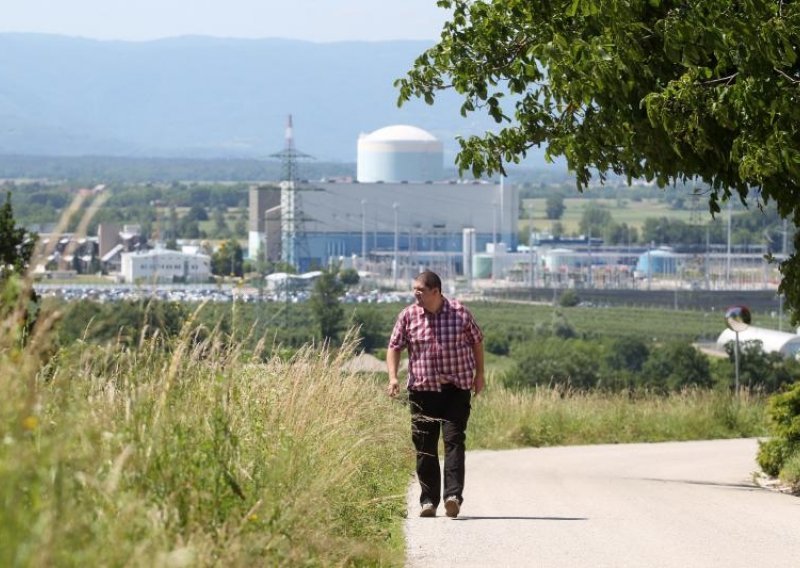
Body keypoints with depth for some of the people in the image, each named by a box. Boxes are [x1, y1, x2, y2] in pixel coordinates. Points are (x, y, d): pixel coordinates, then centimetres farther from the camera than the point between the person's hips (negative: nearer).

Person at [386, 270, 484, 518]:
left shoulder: (460, 313, -1)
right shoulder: (408, 316, 2)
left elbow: (476, 341, 13)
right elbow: (394, 347, 7)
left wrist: (479, 374, 13)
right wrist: (393, 377, -7)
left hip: (457, 389, -2)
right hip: (422, 389, 2)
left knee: (454, 440, -13)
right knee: (424, 446, 2)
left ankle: (453, 495, -20)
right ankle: (428, 500, 10)